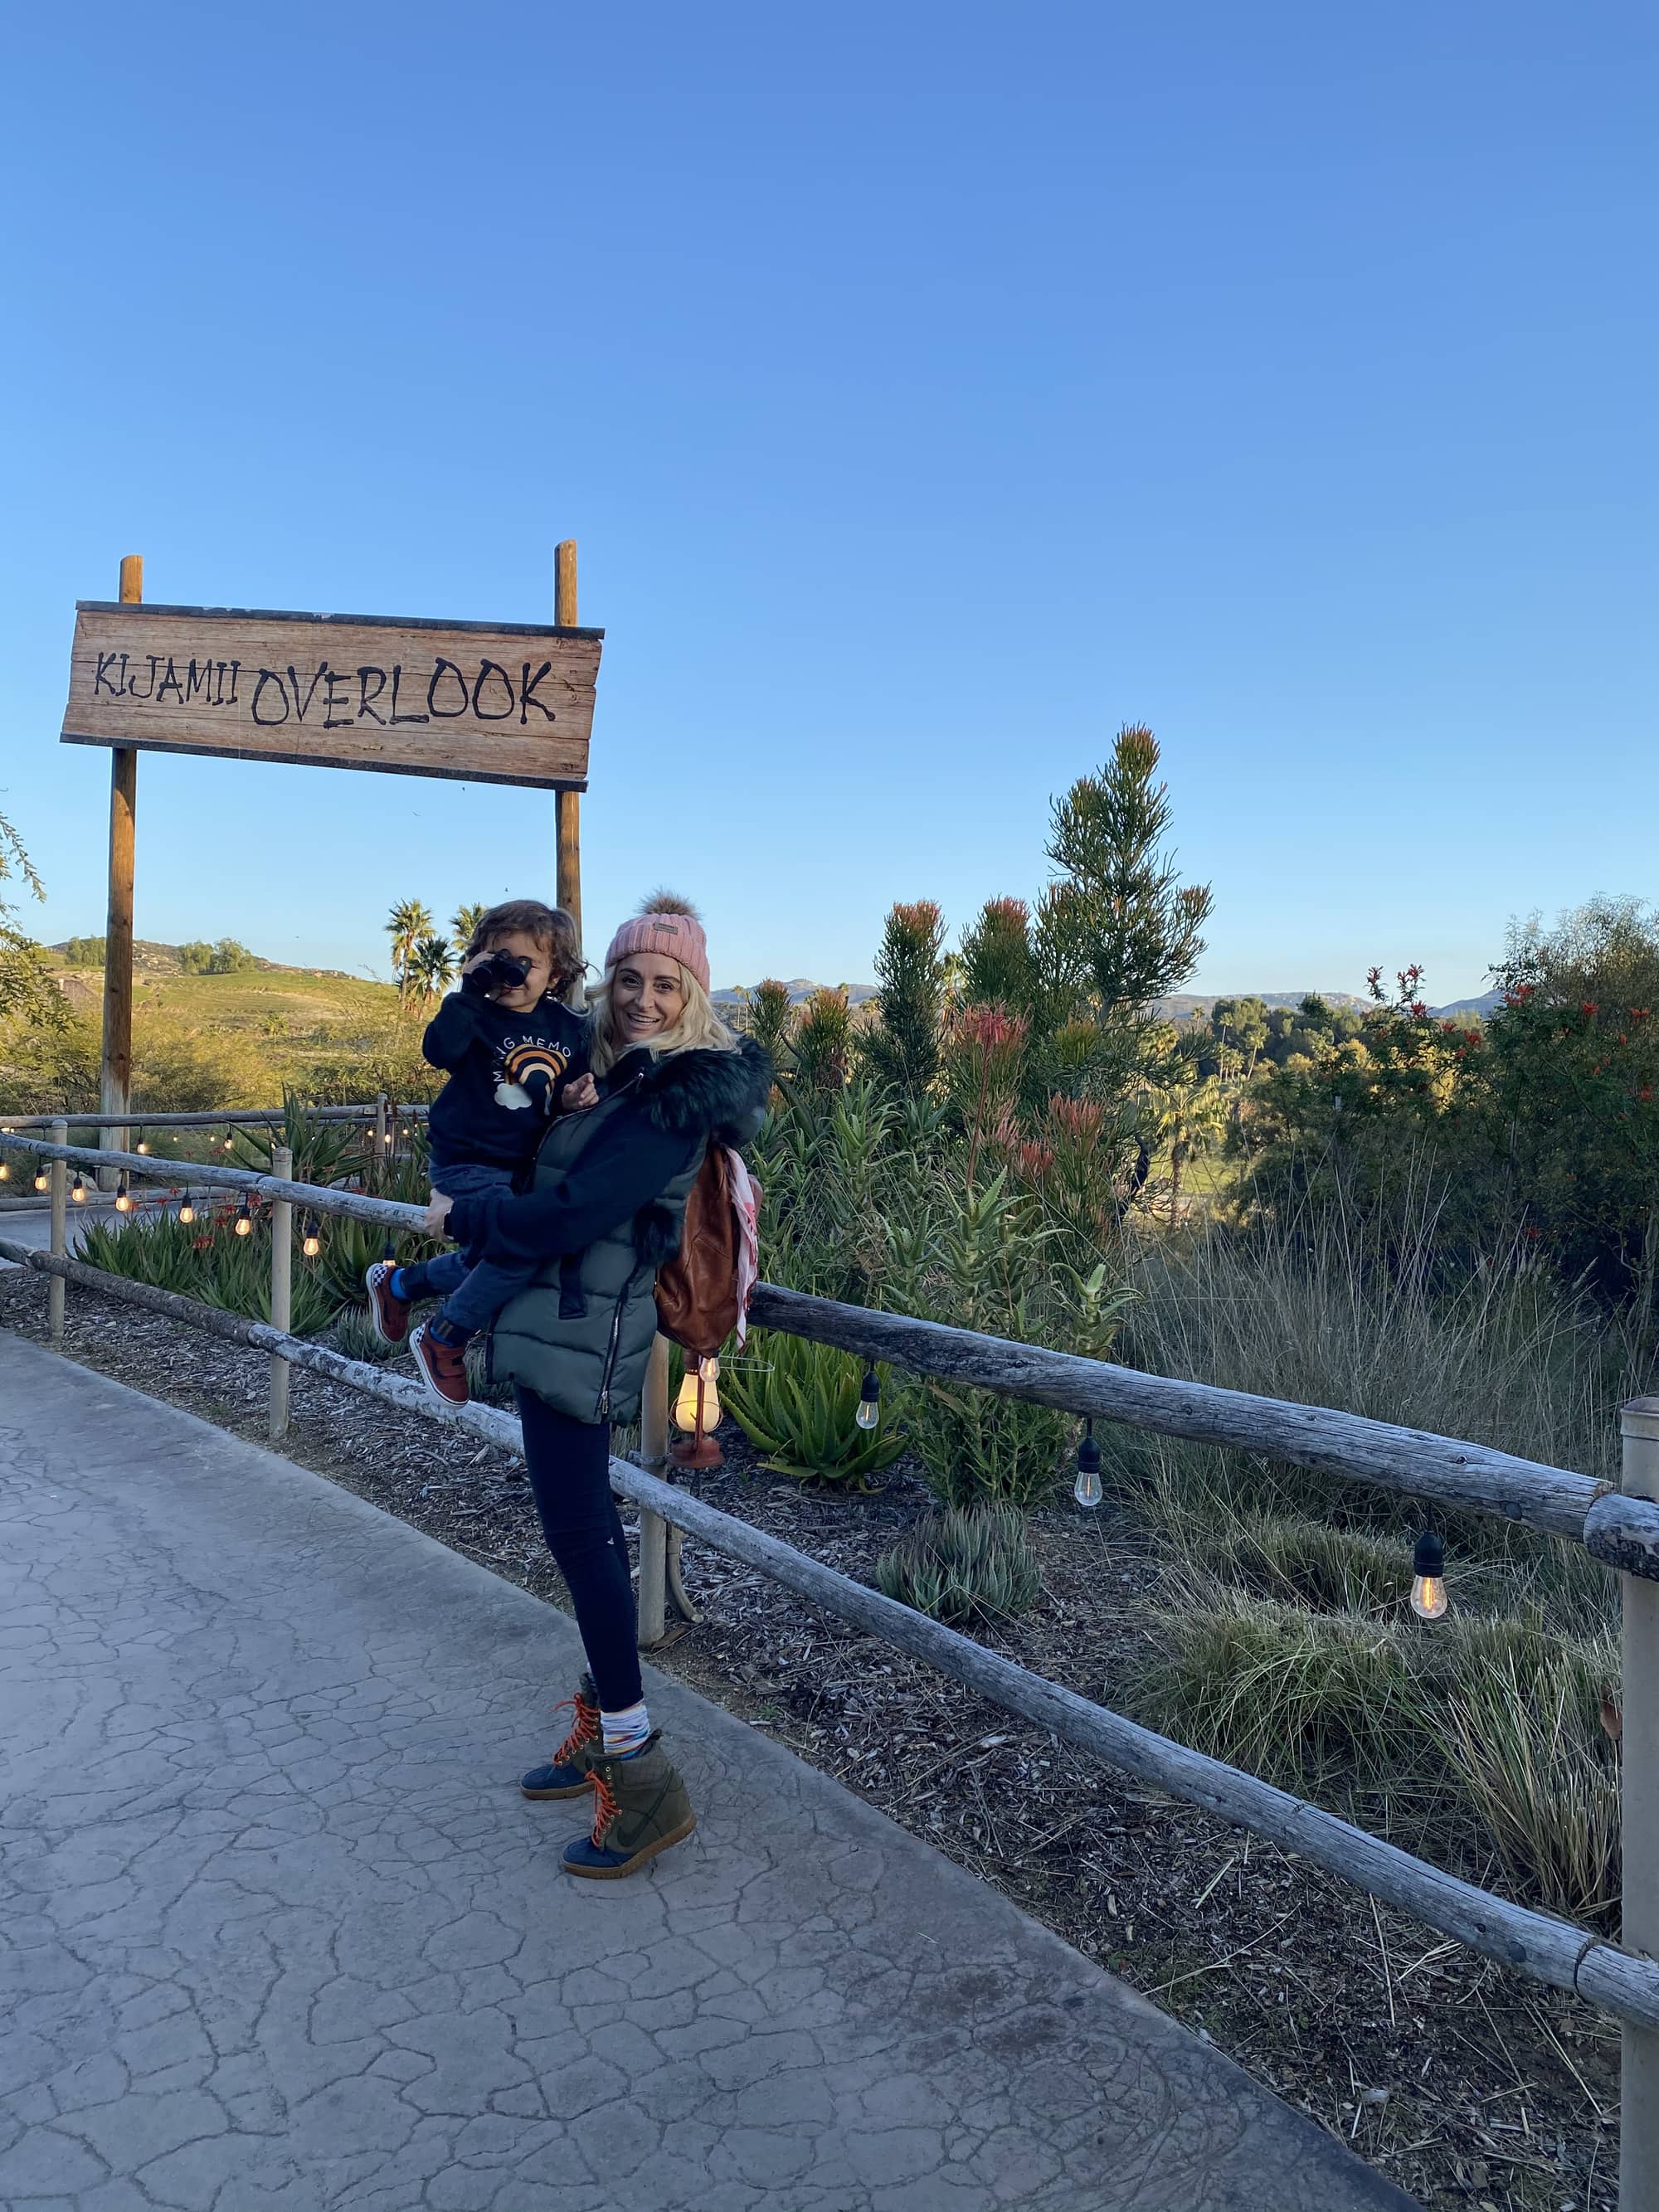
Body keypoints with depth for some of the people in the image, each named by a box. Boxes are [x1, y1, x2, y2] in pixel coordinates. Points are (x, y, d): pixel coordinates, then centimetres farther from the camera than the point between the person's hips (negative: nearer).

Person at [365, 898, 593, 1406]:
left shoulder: (569, 1029, 3)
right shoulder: (478, 1016, -12)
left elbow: (577, 1088, 11)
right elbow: (439, 1050, -30)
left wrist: (579, 1095, -12)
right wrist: (470, 990, -32)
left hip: (528, 1169, 7)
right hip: (469, 1165, -7)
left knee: (486, 1261, 23)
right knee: (525, 1245, -27)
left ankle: (396, 1284, 50)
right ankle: (443, 1340, -5)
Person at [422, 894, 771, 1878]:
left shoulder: (675, 1096, -19)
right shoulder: (625, 1070, 10)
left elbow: (572, 1216, -23)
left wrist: (461, 1216, -9)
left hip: (581, 1332, -10)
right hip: (565, 1323, 10)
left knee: (577, 1531, -6)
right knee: (587, 1521, 17)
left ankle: (643, 1775, 4)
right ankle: (606, 1726, 32)